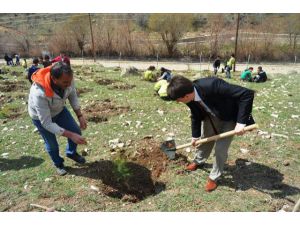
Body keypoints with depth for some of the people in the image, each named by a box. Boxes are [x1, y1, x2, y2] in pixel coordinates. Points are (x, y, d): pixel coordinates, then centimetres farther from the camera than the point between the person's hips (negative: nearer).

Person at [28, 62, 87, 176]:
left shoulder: (67, 79, -30)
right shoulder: (40, 93, -44)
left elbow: (72, 95, -8)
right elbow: (46, 123, -35)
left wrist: (80, 115, -14)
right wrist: (70, 135, -37)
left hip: (59, 110, 5)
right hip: (41, 117, -4)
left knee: (77, 131, 5)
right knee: (52, 144, 9)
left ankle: (71, 153, 36)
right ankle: (58, 164, 42)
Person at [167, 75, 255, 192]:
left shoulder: (213, 85, -43)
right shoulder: (190, 98, -21)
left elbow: (247, 94, -40)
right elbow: (196, 116, 0)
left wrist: (241, 122, -42)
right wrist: (195, 135, 8)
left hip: (230, 118, -5)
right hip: (211, 116, 6)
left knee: (220, 148, -7)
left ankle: (214, 177, 17)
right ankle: (198, 161, 47)